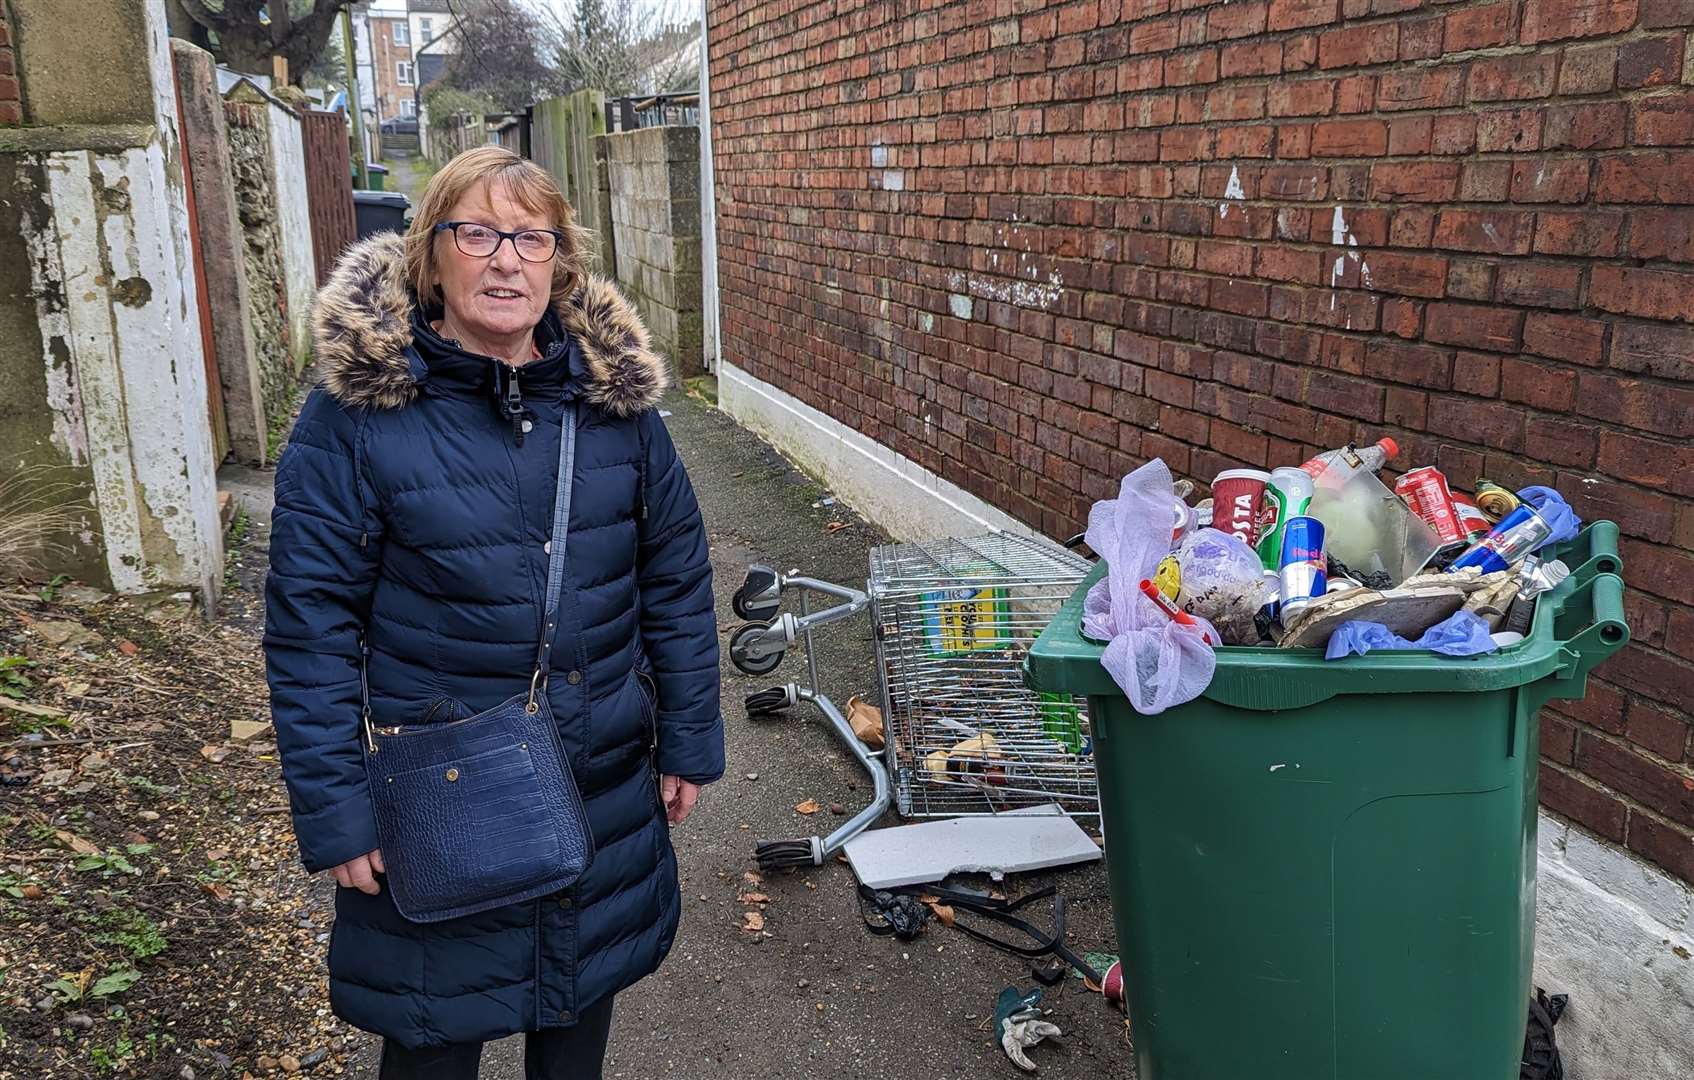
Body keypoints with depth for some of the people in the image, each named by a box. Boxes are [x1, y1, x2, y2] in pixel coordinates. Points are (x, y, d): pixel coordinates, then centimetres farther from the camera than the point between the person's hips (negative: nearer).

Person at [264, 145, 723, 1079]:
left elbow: (675, 579, 3)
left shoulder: (615, 394, -3)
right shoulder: (358, 411, -13)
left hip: (608, 789, 3)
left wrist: (689, 741, 3)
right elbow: (311, 624, -11)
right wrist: (332, 812, -13)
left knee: (582, 1003, 23)